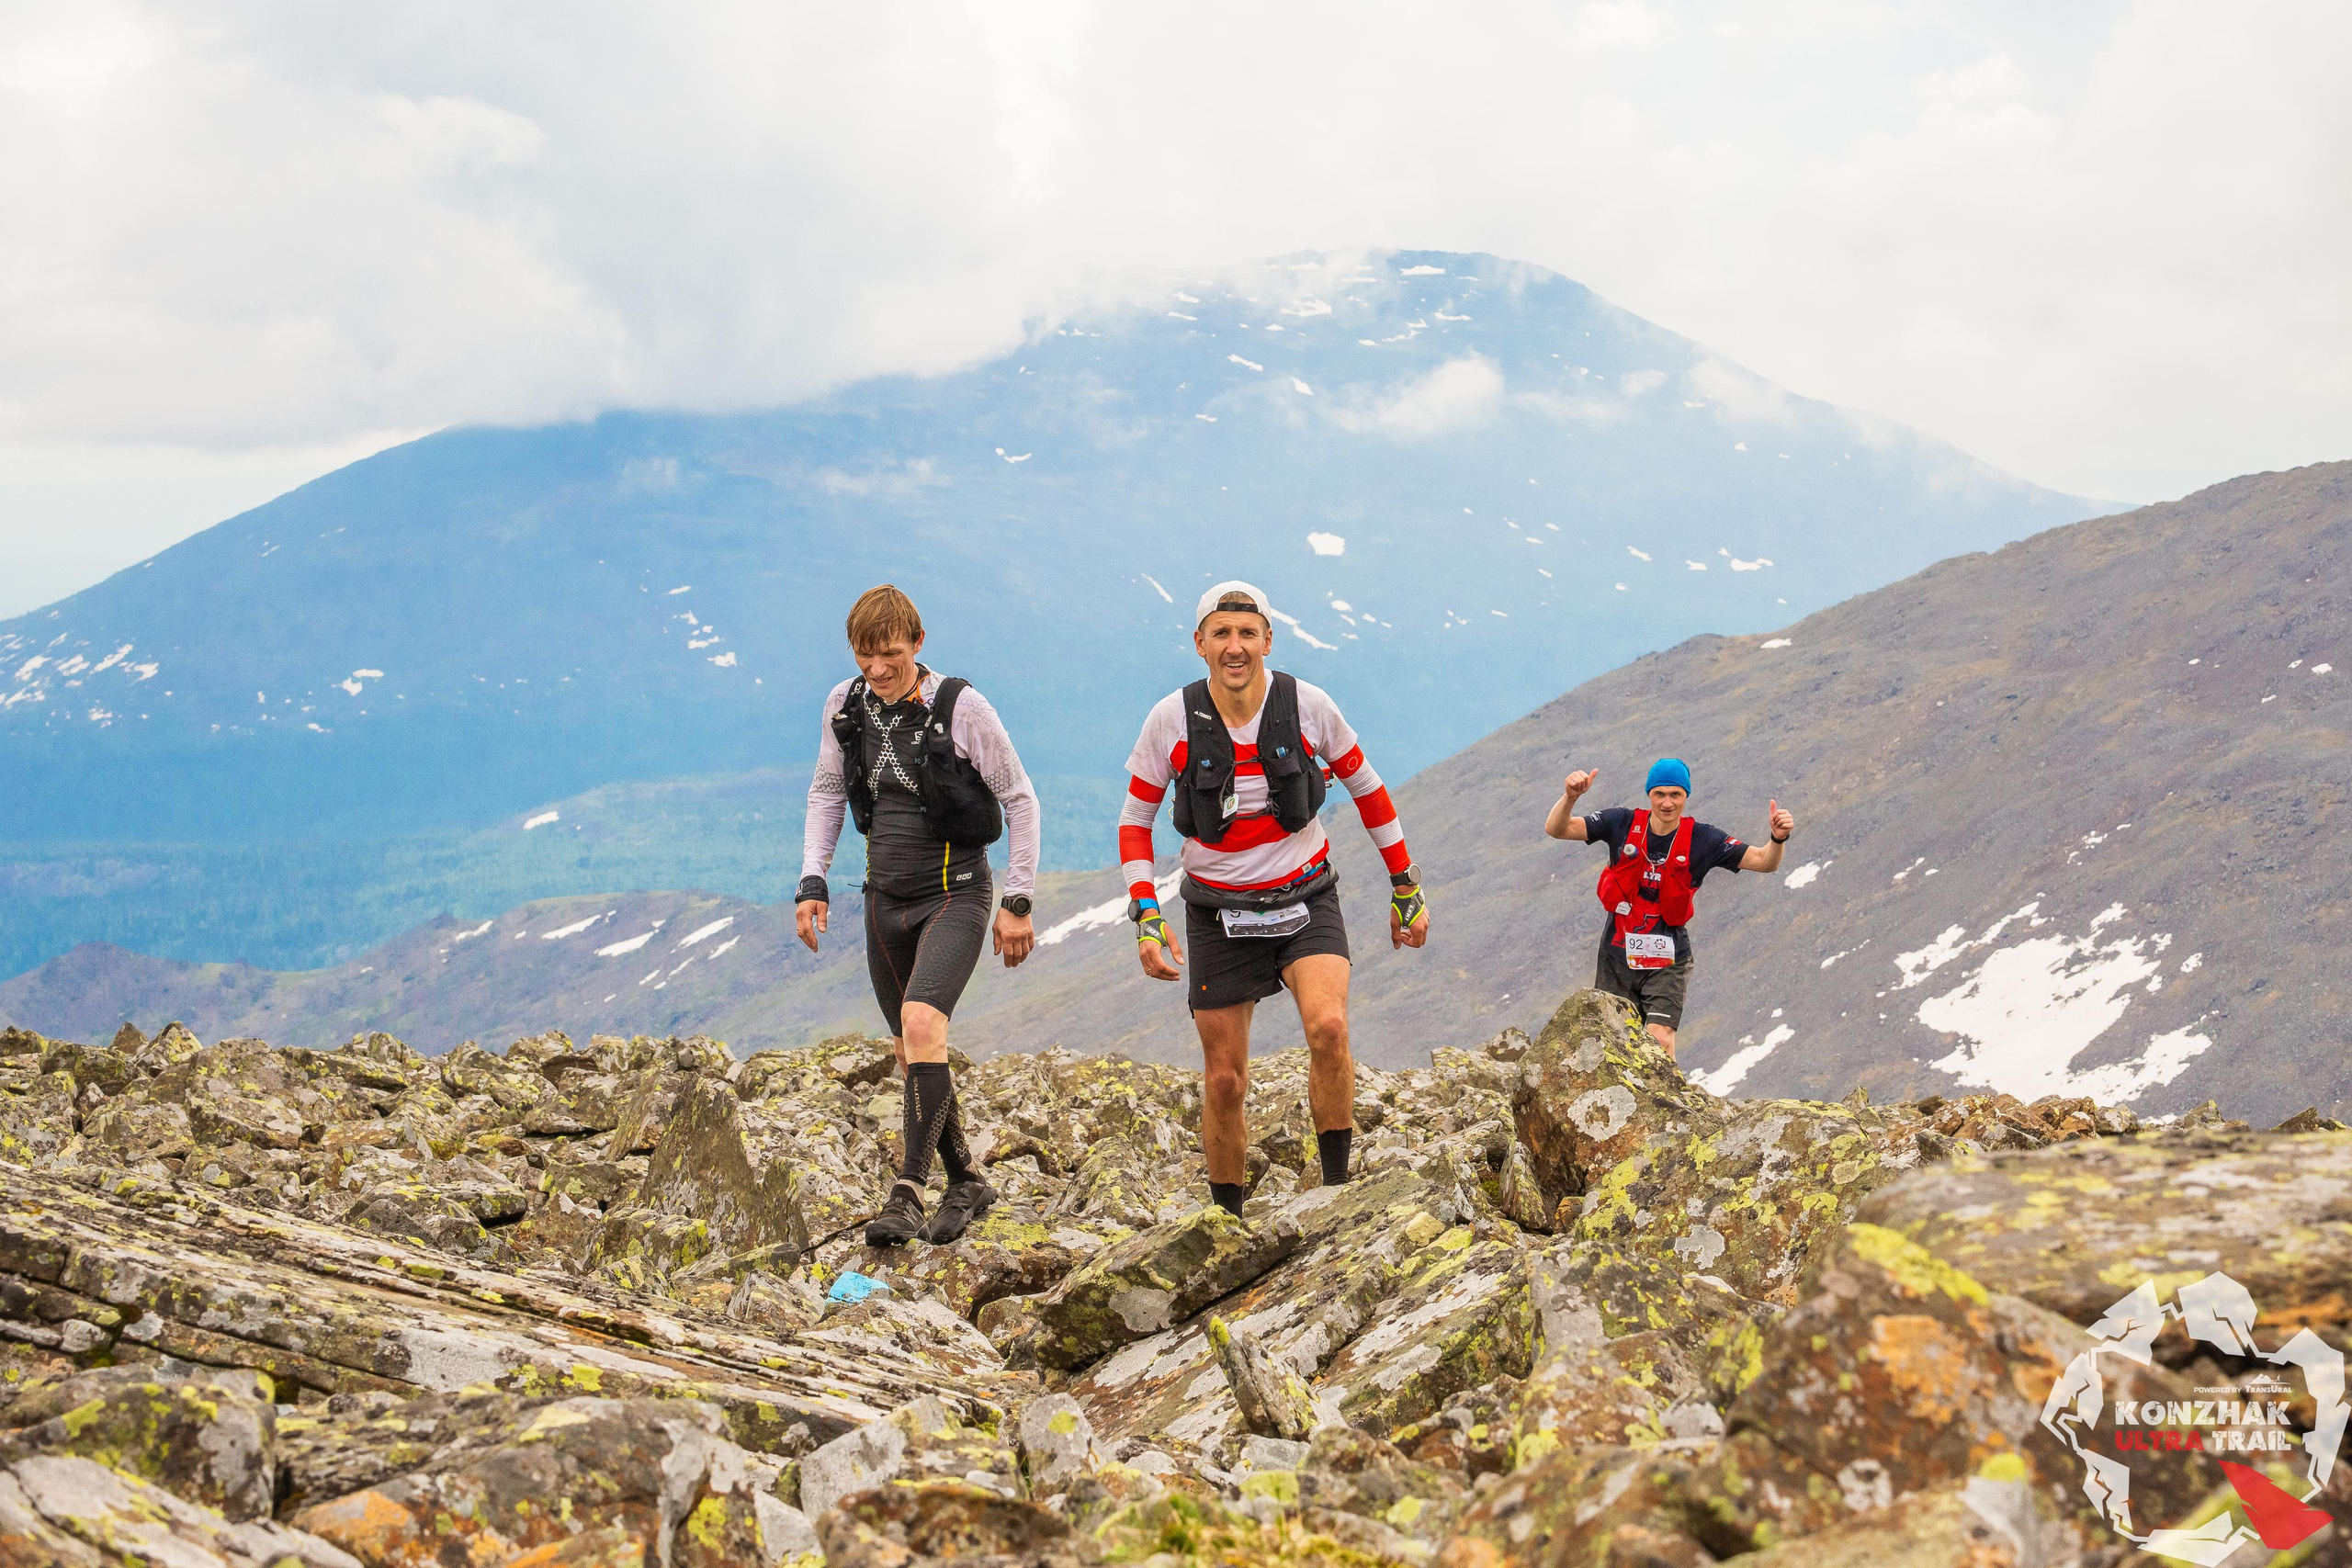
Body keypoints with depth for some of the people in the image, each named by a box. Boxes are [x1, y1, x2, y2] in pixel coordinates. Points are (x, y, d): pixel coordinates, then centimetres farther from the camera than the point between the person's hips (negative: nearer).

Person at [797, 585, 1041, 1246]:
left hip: (956, 894, -6)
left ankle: (907, 1193, -24)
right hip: (887, 896, 6)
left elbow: (1020, 800, -7)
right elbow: (827, 793, 14)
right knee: (911, 1049, 11)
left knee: (921, 1021, -25)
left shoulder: (961, 708, -16)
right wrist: (812, 881, 4)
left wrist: (1018, 901, -7)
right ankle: (966, 1182, 27)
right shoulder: (845, 706, -2)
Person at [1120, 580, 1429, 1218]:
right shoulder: (1171, 720, -12)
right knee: (1224, 1081, 3)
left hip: (1306, 902, -1)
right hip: (1219, 914, 1)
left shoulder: (1308, 706, -11)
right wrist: (1146, 917, -11)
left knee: (1328, 1028, -27)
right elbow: (1135, 819, 1)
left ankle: (1336, 1185, -13)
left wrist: (1407, 888, 10)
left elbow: (1367, 789, 5)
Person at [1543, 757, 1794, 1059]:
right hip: (1617, 954, 2)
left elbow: (1763, 862, -7)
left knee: (1660, 1040, -16)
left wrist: (1778, 839, -29)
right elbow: (1557, 829, -10)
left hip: (1667, 958, -2)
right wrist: (1570, 798, -30)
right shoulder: (1622, 824, -6)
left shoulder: (1701, 840, -6)